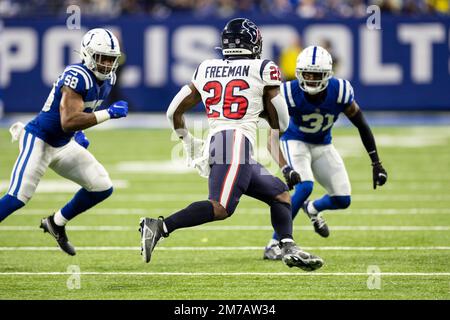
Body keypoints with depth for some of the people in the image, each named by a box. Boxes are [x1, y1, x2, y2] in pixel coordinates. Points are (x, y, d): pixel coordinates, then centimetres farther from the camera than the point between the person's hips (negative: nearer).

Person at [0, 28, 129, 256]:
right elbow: (68, 122, -36)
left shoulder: (107, 79, 1)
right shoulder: (77, 77, -27)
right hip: (38, 141, -9)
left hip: (63, 145, 9)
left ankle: (56, 224, 20)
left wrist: (79, 133, 8)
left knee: (102, 187, 3)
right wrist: (108, 114, -34)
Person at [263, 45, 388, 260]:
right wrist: (285, 165, -41)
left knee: (342, 200, -1)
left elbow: (362, 126, -11)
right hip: (296, 142, -4)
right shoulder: (291, 94, -30)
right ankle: (274, 245, -22)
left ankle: (312, 209, 37)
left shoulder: (340, 92, -23)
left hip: (322, 146, 4)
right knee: (304, 187, -29)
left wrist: (376, 163, -9)